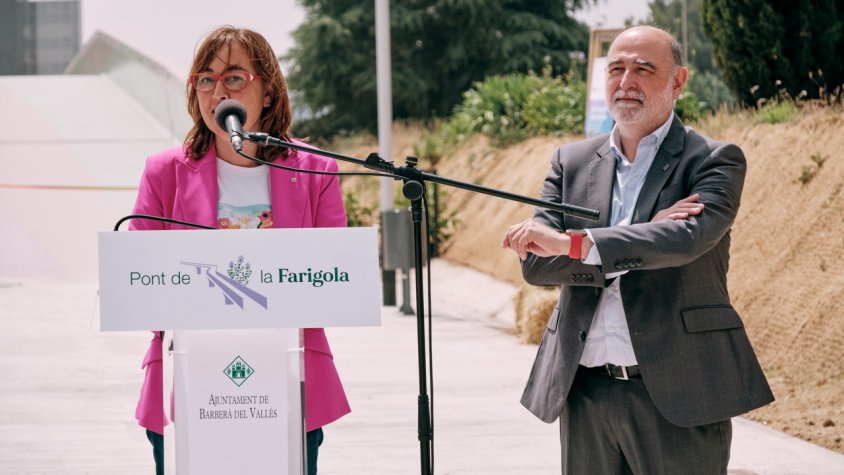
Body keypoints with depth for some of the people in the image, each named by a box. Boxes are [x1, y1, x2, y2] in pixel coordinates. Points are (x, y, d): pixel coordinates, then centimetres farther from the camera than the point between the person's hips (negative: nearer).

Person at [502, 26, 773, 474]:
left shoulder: (715, 161, 0)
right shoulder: (571, 162, 11)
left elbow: (689, 237, -20)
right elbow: (535, 263, -1)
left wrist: (573, 243, -26)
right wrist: (641, 242, -14)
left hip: (677, 393, -4)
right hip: (586, 392, 4)